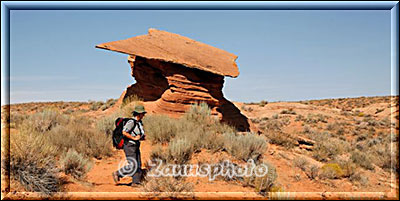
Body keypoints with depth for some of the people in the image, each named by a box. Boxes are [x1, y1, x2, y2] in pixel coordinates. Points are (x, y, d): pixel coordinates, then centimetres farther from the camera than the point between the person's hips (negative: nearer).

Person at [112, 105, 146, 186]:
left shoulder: (139, 123, 12)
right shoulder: (131, 122, -17)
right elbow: (124, 132, -25)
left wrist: (142, 137, 3)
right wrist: (134, 138, -20)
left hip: (136, 147, 9)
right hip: (129, 146, -9)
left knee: (138, 165, 6)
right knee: (132, 166, -9)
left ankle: (136, 182, 11)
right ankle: (117, 174, 8)